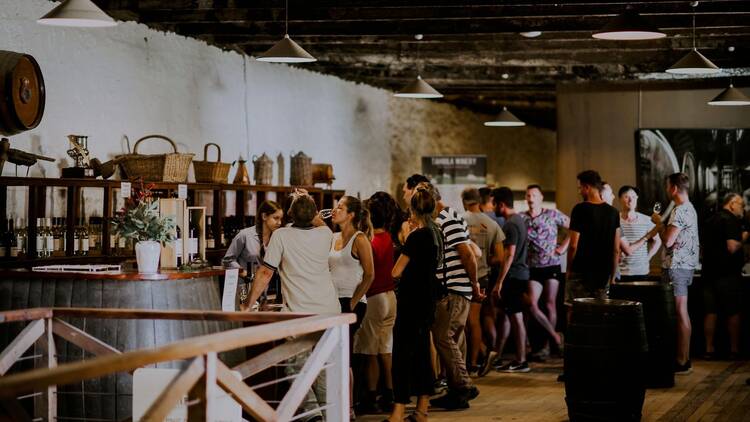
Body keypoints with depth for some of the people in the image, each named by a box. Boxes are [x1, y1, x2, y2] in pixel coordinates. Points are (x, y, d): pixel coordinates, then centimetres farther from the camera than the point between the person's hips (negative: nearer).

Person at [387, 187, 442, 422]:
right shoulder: (436, 233, 8)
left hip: (412, 299, -9)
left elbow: (396, 272, -15)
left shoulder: (417, 236, -17)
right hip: (428, 297, 9)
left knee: (403, 352, -7)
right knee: (421, 351, 14)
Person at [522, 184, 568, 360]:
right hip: (533, 268, 2)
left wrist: (562, 247, -3)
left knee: (550, 305, 2)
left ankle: (547, 346, 9)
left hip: (551, 265, -2)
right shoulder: (521, 218, 5)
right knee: (531, 304, -9)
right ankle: (555, 337, 5)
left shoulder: (552, 215, 1)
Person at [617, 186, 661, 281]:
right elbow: (628, 250, -12)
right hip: (622, 273, -2)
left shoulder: (647, 220, -1)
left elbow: (657, 242, 13)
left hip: (642, 272, 2)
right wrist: (647, 236, -13)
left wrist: (648, 257, 2)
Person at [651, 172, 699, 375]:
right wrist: (660, 224, 15)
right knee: (682, 314, 13)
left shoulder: (680, 211, -16)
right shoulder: (689, 208, 17)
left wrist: (659, 222, -8)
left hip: (676, 267, -11)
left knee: (680, 314, -8)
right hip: (683, 266, 11)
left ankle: (682, 362, -6)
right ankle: (683, 359, 17)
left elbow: (667, 240, -20)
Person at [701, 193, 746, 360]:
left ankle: (709, 349, 8)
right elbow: (732, 247, -21)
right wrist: (743, 237, -6)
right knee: (733, 313, 2)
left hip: (709, 272, 7)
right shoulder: (732, 220, -12)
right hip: (728, 274, -7)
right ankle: (734, 349, 5)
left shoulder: (710, 221, 15)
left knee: (710, 312, 7)